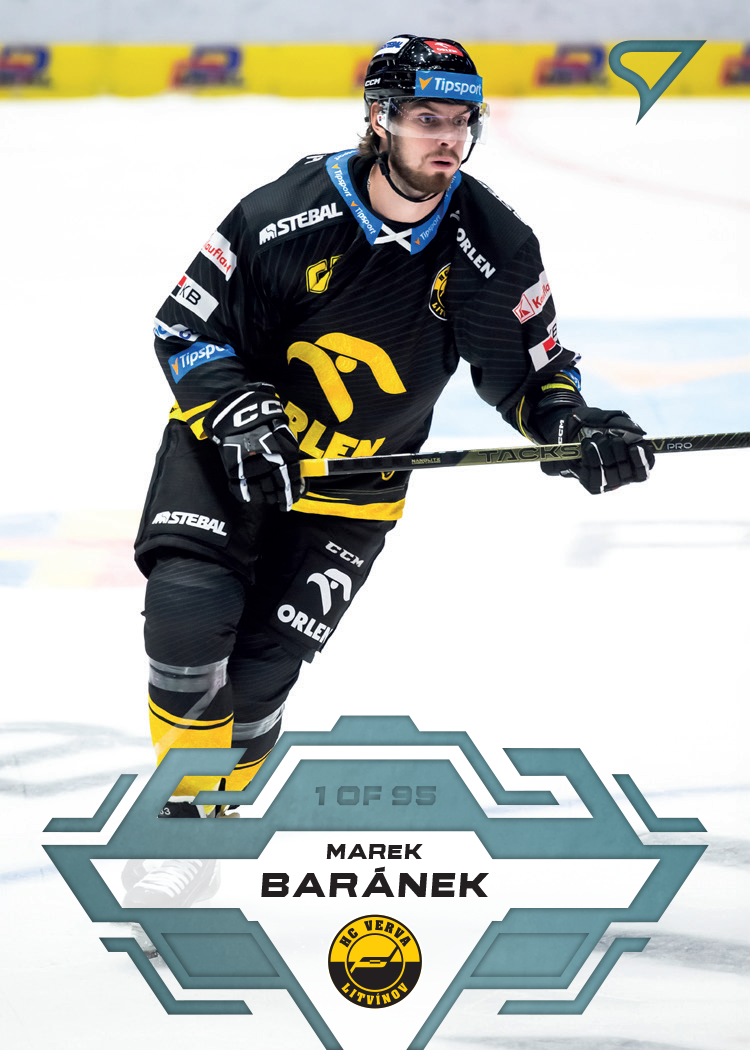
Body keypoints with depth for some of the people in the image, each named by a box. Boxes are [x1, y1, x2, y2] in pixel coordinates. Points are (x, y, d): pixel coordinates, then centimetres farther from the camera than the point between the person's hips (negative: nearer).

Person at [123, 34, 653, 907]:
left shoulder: (491, 247, -14)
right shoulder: (285, 216, -22)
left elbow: (525, 367, -3)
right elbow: (188, 328, -12)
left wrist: (573, 424, -23)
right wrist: (242, 417, -27)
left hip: (352, 488, 2)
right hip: (232, 445, -2)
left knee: (257, 672, -4)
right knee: (188, 611, -22)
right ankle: (183, 797, 0)